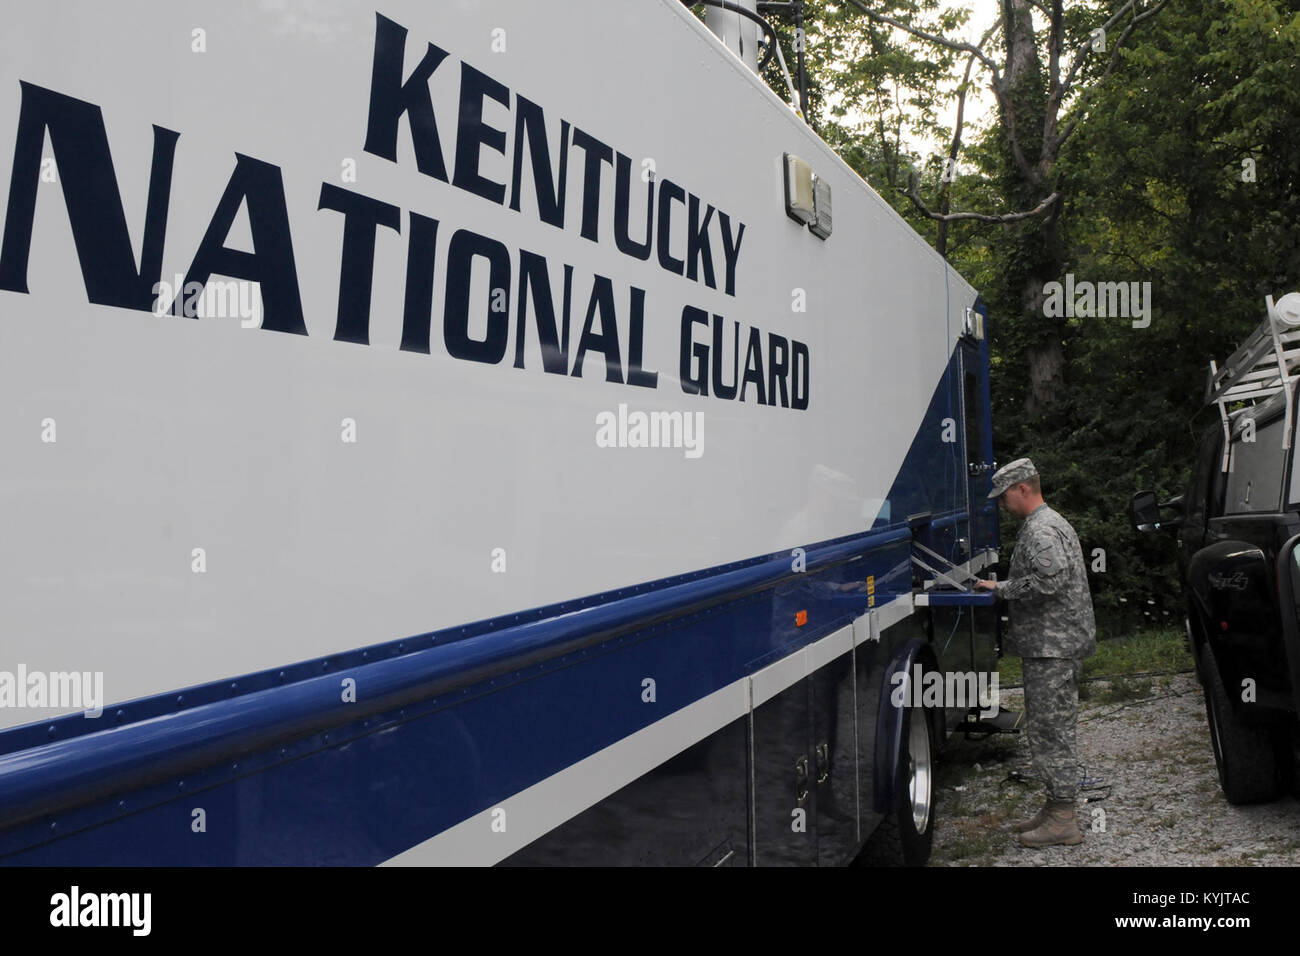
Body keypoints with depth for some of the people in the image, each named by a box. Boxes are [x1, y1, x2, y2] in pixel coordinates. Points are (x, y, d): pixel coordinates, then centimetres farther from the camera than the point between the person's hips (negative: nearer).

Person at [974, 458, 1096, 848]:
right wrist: (1005, 589, 16)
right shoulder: (1049, 523, 20)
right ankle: (1056, 807, 24)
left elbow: (1048, 582, -28)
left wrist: (1001, 589, -16)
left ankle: (1064, 822, 1)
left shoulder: (1040, 530, -15)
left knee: (1050, 729, -6)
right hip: (1057, 644, 11)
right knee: (1048, 727, 16)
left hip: (1052, 647, -11)